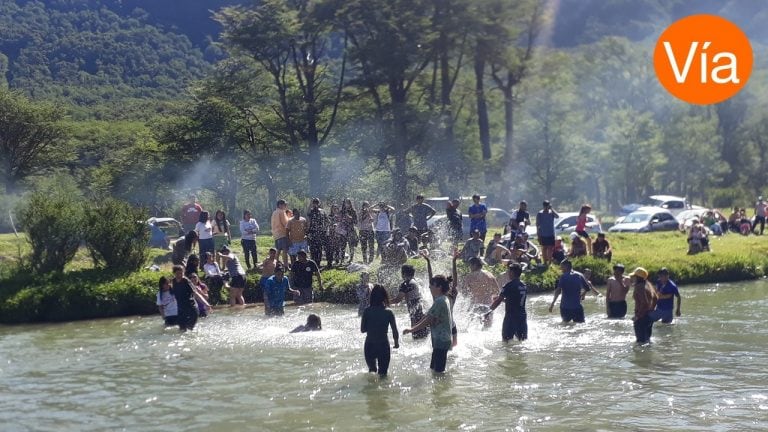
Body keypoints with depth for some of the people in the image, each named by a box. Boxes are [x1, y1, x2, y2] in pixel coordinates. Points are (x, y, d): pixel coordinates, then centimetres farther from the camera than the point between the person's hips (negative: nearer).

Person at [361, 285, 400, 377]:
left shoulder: (367, 311, -9)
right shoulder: (388, 313, -10)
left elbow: (362, 330, -4)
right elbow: (395, 331, -6)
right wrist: (396, 342, 12)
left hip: (369, 346, 1)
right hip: (383, 345, -1)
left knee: (371, 367, 26)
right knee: (383, 372, 12)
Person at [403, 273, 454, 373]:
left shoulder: (439, 301, -19)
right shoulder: (442, 299, 13)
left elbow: (428, 320, -18)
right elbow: (427, 315, 18)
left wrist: (412, 329, -9)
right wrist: (414, 327, 15)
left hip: (441, 341, -10)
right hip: (441, 340, 10)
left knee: (438, 370, -7)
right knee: (434, 368, 16)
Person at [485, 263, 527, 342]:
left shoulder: (509, 285, -12)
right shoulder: (524, 286, 10)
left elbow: (498, 301, -10)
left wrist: (490, 311, 1)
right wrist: (504, 299, 27)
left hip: (511, 317, -6)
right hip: (522, 316, 6)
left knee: (506, 340, 2)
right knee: (523, 341, 10)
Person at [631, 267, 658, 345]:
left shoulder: (639, 287, -19)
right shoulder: (648, 285, 11)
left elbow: (644, 303, -25)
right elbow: (655, 299, 20)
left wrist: (637, 315, -19)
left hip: (642, 317, -10)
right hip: (650, 316, 10)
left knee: (641, 341, -6)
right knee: (647, 339, 20)